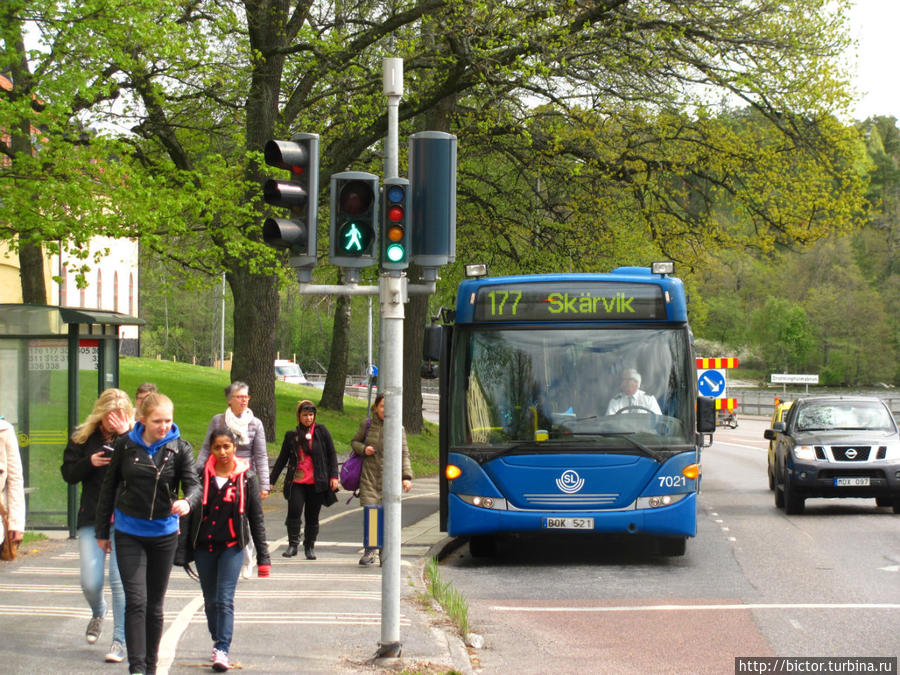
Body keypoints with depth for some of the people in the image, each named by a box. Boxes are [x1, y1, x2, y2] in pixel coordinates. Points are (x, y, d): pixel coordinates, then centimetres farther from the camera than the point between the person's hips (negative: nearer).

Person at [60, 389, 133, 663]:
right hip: (92, 518, 2)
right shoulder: (83, 437, 5)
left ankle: (120, 641, 4)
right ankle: (98, 614, 33)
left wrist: (126, 435, -21)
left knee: (120, 579, -6)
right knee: (90, 582, -1)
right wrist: (89, 462, -12)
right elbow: (68, 474, 6)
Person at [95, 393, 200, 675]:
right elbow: (109, 487, 6)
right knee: (136, 601, -11)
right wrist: (102, 531, 9)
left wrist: (187, 502, -36)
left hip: (164, 533, 1)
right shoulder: (126, 445, -4)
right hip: (129, 533, -1)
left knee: (155, 604, 10)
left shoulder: (179, 448, -4)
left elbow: (194, 484, -11)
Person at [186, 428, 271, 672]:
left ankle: (222, 651, -15)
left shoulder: (246, 477, -1)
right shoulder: (202, 475, 2)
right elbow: (191, 511, 7)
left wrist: (263, 557, 2)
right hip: (203, 546, 3)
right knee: (210, 600, 11)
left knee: (225, 599, -13)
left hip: (232, 546, -2)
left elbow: (256, 518, 3)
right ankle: (218, 641, 30)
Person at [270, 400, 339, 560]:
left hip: (316, 482, 0)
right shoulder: (291, 435, 9)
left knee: (312, 517, 4)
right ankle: (293, 545, -4)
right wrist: (271, 480, 14)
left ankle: (310, 547, 20)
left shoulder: (321, 431, 5)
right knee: (294, 510, -17)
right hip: (296, 481, 1)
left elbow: (332, 455, 7)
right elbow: (282, 459, 16)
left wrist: (333, 476, -3)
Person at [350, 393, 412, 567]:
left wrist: (407, 477, -8)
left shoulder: (398, 428, 2)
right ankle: (370, 551, 2)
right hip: (369, 475, 0)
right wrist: (363, 449, -5)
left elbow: (404, 454, 3)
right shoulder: (367, 424, 4)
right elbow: (354, 441, 18)